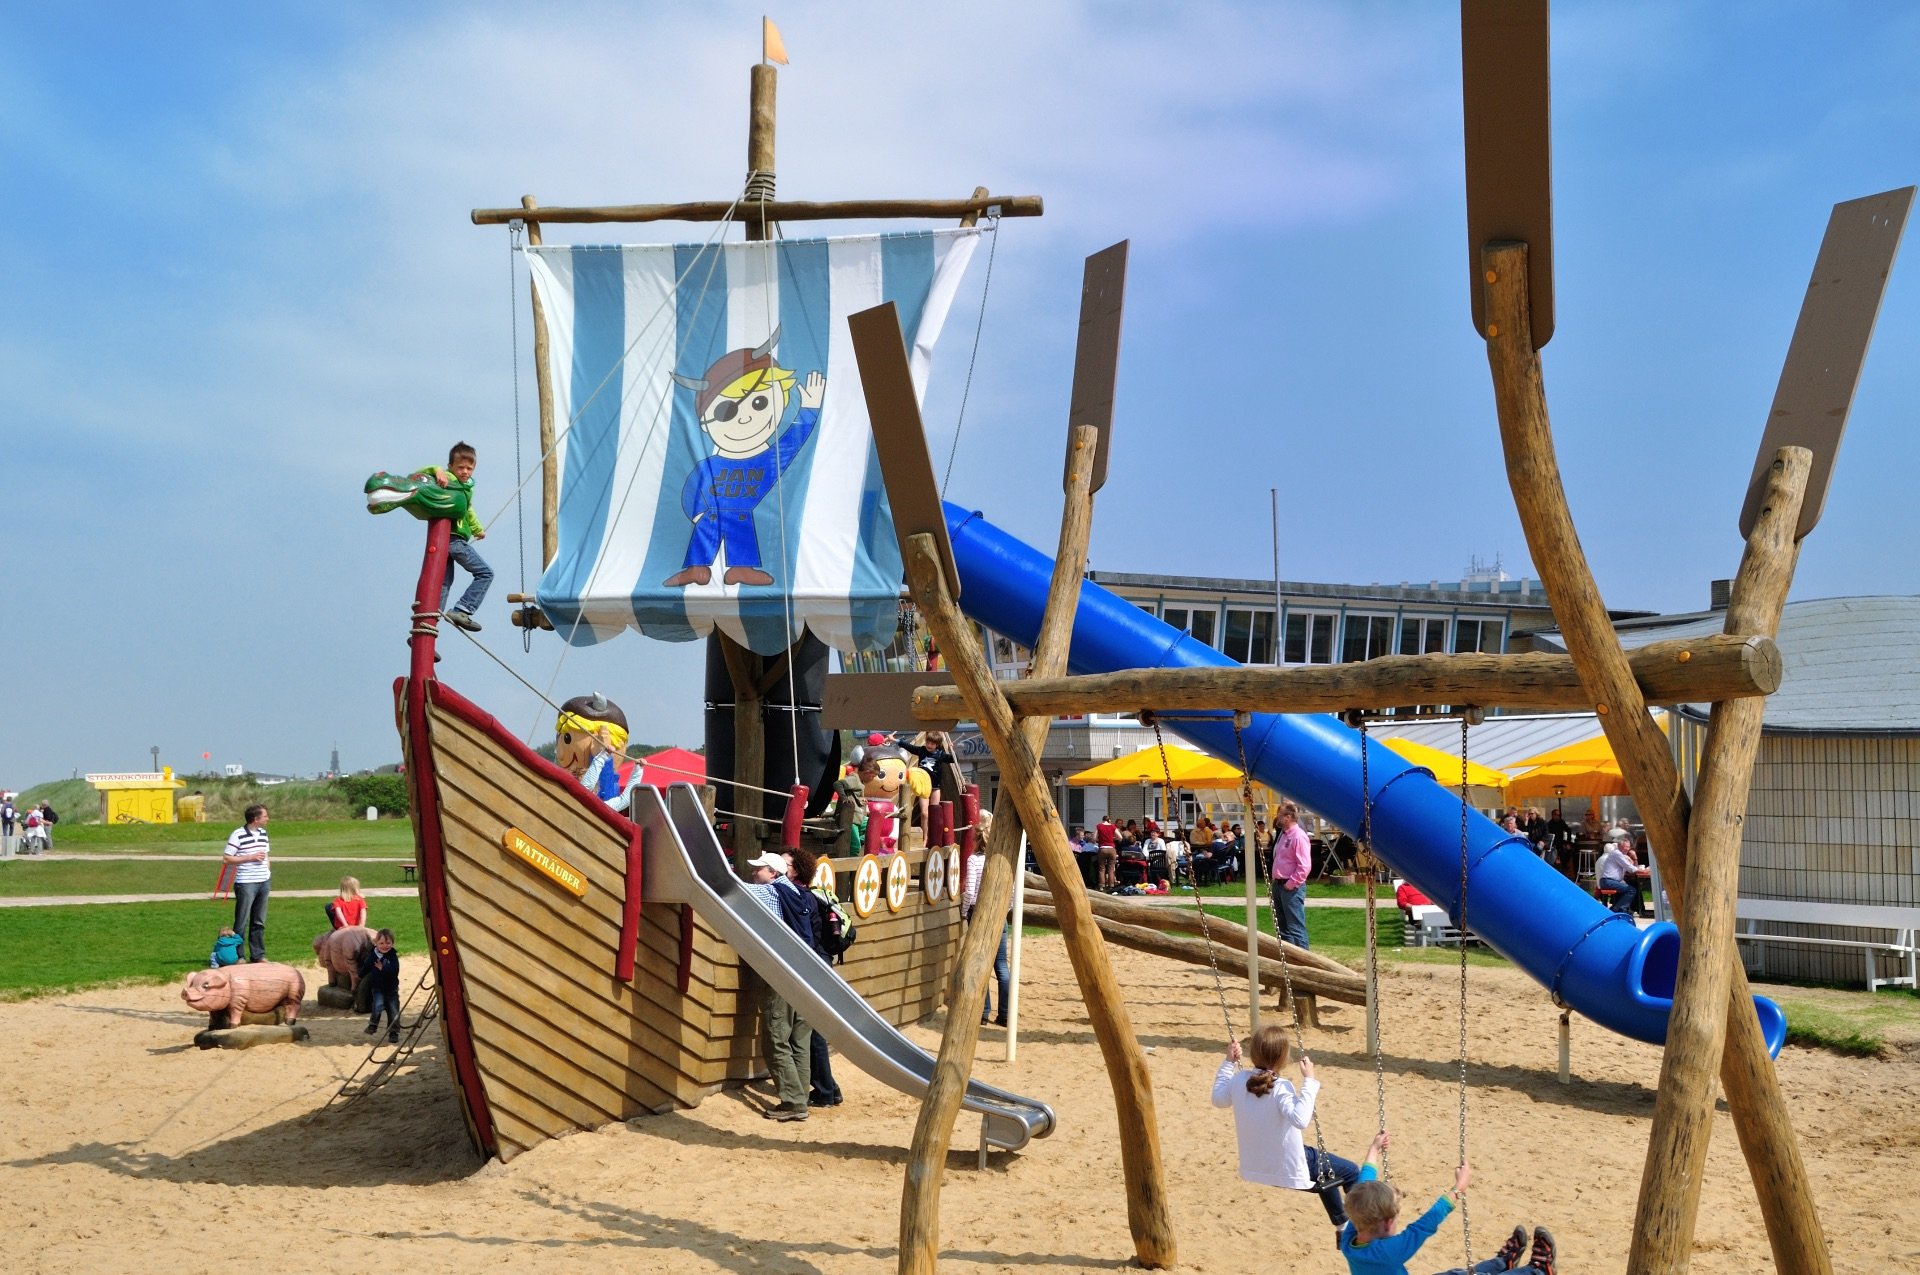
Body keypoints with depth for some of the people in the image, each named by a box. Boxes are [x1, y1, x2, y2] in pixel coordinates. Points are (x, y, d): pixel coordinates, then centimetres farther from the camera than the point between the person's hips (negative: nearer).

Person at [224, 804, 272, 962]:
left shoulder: (263, 833, 12)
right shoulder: (238, 835, -10)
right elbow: (227, 857, -11)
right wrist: (250, 857, -16)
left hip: (264, 882, 6)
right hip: (246, 883, -6)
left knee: (259, 922, 11)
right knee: (242, 921, -1)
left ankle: (258, 954, 17)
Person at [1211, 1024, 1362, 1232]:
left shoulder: (1238, 1082, -9)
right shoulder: (1280, 1088, -27)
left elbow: (1218, 1099, 11)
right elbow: (1301, 1119, -41)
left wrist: (1229, 1063, 9)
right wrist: (1309, 1081, -36)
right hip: (1290, 1171, -8)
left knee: (1325, 1168, 34)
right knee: (1351, 1172, 15)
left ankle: (1341, 1222, 47)